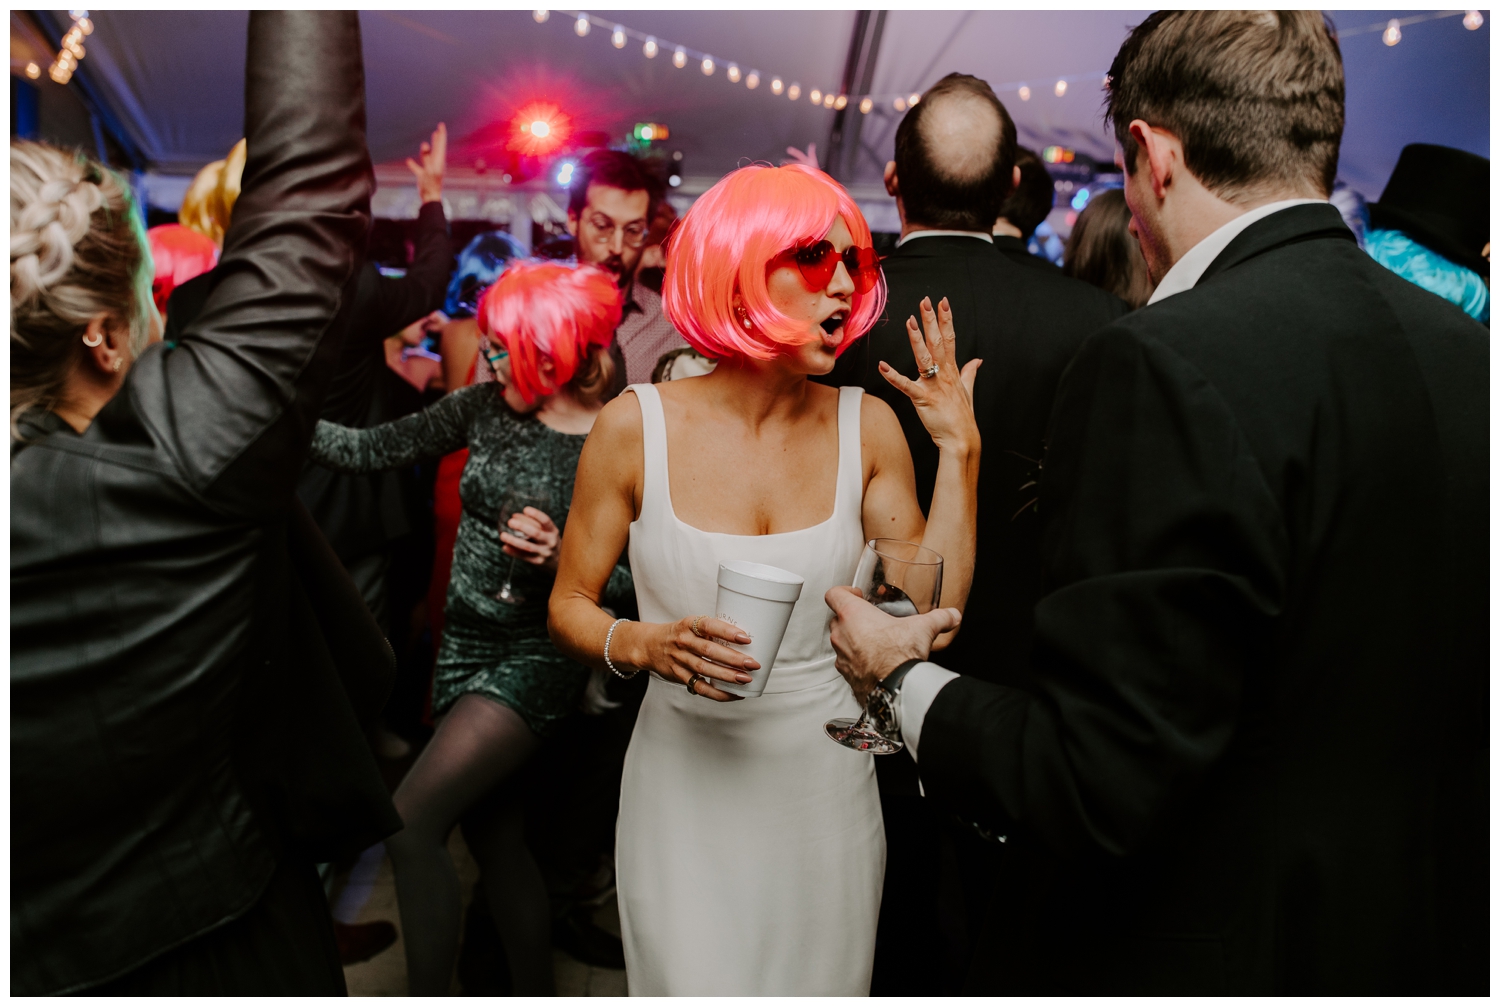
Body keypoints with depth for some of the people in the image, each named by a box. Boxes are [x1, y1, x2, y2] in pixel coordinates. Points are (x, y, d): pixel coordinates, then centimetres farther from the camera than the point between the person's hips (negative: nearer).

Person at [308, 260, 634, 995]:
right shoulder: (488, 406, 0)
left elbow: (635, 586, -13)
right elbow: (370, 450, 2)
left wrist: (560, 559, -29)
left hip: (536, 656, -6)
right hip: (463, 641, 6)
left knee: (408, 819, -14)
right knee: (490, 833, 15)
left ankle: (428, 993, 5)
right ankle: (535, 992, 34)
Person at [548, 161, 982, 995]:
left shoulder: (868, 427, -3)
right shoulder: (637, 426, -10)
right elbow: (570, 606, -2)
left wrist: (959, 453, -9)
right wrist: (641, 645, -22)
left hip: (826, 789, 3)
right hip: (687, 788, -2)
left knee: (823, 984, 19)